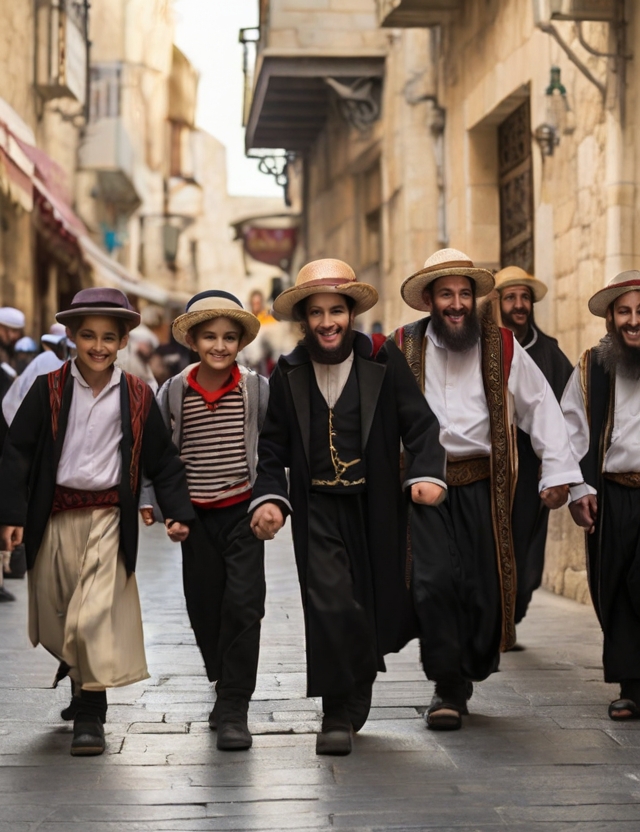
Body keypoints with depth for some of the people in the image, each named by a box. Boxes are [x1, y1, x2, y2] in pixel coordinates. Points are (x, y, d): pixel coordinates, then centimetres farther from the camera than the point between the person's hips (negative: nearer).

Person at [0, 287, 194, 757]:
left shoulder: (137, 398, 3)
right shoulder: (48, 391, 1)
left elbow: (163, 460, 9)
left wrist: (179, 511, 1)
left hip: (109, 518, -2)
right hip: (54, 519, 2)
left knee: (92, 619, -13)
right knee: (57, 621, 11)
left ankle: (91, 717, -4)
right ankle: (80, 682, 37)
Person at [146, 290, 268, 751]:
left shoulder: (257, 388, -5)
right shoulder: (174, 392, 0)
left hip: (243, 510, -2)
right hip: (197, 515, 2)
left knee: (243, 605, -11)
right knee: (205, 608, 9)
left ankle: (235, 711, -5)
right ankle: (227, 689, 30)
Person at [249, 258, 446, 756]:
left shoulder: (385, 363, -1)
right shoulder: (288, 374, 4)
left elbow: (419, 424, -4)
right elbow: (273, 446, 7)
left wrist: (426, 473, -21)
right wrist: (270, 496, -8)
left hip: (376, 509, 0)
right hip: (318, 510, 0)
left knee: (372, 607, 10)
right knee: (330, 607, -14)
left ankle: (354, 701, 34)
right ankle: (339, 715, -3)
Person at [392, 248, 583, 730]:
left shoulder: (502, 346, 6)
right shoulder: (404, 348, 4)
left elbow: (540, 407, 7)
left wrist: (558, 472, 1)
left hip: (483, 485, 1)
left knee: (485, 585, 2)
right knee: (436, 581, -12)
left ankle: (468, 677, 22)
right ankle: (447, 689, -1)